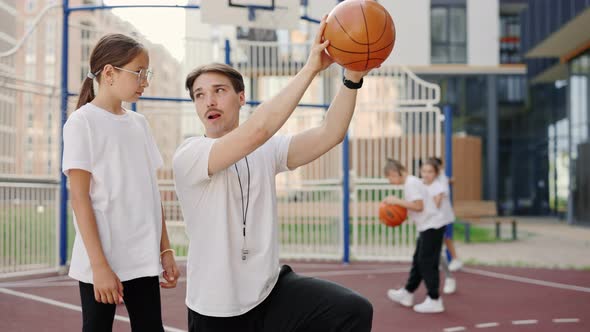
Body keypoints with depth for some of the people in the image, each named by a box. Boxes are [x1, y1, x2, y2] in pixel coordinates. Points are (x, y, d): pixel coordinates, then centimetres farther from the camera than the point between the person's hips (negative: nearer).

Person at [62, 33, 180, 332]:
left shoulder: (139, 123, 12)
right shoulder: (82, 122, -6)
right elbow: (80, 198, -11)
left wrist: (165, 249, 9)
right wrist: (99, 265, -17)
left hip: (143, 259, 6)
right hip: (101, 260, -5)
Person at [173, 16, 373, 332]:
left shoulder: (268, 150, 5)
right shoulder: (188, 155, -12)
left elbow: (329, 134, -7)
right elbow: (258, 129, -27)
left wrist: (352, 77, -21)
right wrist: (310, 68, -25)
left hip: (272, 288, 4)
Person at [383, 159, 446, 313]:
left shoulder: (411, 183, -15)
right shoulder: (411, 182, 15)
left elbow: (418, 206, -22)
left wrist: (397, 201, -16)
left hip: (431, 228, -10)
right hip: (427, 227, 10)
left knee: (427, 263, -5)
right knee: (418, 261, 17)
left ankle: (434, 301, 0)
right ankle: (407, 294, 28)